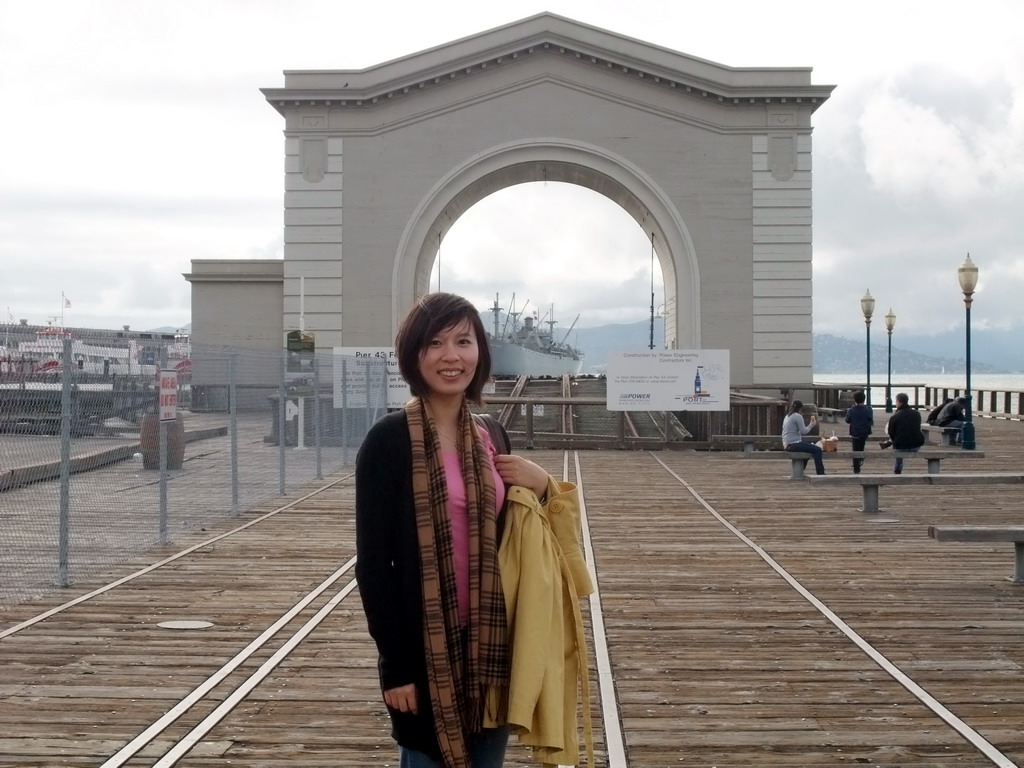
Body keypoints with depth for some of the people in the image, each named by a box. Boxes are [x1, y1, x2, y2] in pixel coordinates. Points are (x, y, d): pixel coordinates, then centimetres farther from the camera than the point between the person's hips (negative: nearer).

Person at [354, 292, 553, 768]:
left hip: (489, 644, 6)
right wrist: (396, 665, -13)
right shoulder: (389, 440, -9)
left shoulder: (491, 438, 8)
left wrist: (540, 487, -2)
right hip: (424, 649, -5)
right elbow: (373, 562, -10)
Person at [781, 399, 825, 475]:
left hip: (787, 445, 10)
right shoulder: (798, 416, -9)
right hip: (794, 444, -10)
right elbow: (803, 431, -13)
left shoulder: (787, 417, 18)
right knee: (817, 450, -12)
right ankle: (820, 474, -15)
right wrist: (812, 425, 2)